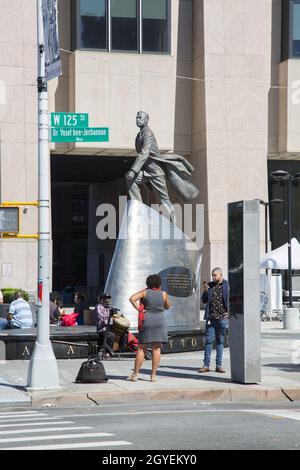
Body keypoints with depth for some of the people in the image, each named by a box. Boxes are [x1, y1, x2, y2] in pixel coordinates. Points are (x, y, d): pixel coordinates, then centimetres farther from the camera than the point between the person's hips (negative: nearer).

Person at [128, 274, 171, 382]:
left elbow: (132, 298, -12)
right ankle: (153, 375, 0)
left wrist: (138, 309, -9)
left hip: (147, 320, 0)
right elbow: (167, 306, 19)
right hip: (160, 321, 0)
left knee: (141, 348, 4)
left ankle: (135, 374, 3)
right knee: (156, 349, 3)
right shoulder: (163, 294, 3)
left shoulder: (145, 292, 0)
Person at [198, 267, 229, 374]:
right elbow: (204, 300, 12)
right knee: (209, 340, -1)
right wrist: (205, 290, -5)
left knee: (220, 341, 6)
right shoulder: (210, 285, 9)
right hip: (211, 317, 2)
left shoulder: (227, 285, -2)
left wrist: (229, 315, -9)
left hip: (222, 317, -2)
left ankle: (219, 365, 11)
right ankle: (206, 365, 1)